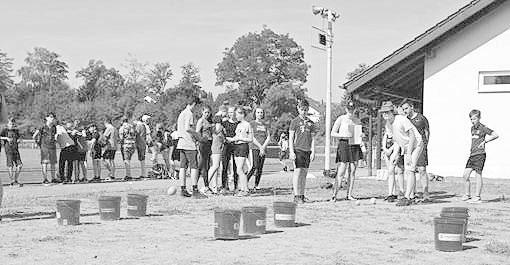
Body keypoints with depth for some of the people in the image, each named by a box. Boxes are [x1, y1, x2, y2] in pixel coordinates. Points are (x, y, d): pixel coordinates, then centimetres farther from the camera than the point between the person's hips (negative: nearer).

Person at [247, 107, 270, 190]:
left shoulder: (265, 125, 17)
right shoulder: (252, 123, 2)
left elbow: (268, 138, 11)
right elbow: (252, 137, -5)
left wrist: (263, 147, -5)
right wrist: (260, 147, -11)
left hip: (263, 149, 5)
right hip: (254, 147, -5)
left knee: (260, 168, 1)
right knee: (255, 167, -16)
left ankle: (257, 185, 4)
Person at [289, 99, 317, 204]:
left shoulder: (310, 123, 13)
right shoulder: (295, 121, 2)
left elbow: (312, 138, 13)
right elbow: (291, 137, 0)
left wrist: (313, 152, 5)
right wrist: (291, 151, -8)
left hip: (307, 150, 4)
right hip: (298, 149, -4)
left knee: (304, 173, 6)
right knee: (298, 172, -9)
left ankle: (302, 195, 12)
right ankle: (296, 196, -9)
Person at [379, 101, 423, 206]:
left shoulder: (402, 119, -24)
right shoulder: (388, 125, 0)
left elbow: (412, 136, -24)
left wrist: (409, 154, -27)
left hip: (416, 145, -9)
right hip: (406, 148, 9)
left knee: (410, 171, -19)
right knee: (407, 172, 6)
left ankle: (406, 198, -25)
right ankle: (411, 197, 12)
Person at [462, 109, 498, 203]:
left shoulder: (483, 128, -6)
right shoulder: (472, 128, 16)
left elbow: (495, 135, -10)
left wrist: (484, 141, -15)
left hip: (480, 154, -7)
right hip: (472, 155, 7)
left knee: (478, 175, -5)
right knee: (465, 175, 2)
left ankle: (477, 197, 0)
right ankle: (467, 195, 13)